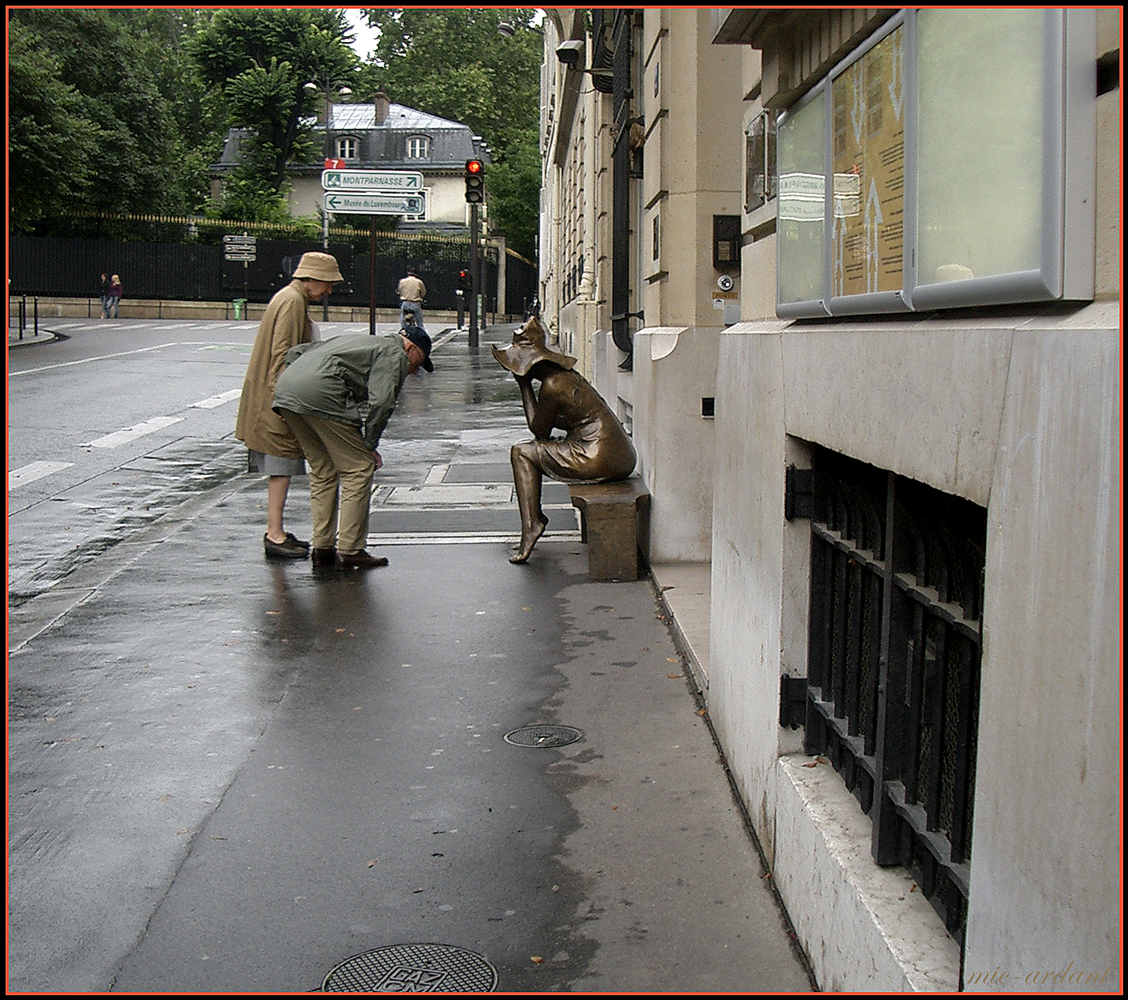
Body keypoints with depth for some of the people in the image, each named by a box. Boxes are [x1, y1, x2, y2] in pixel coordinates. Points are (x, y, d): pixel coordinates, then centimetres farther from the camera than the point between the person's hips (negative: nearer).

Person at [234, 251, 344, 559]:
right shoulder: (292, 301, -14)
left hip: (277, 396, 10)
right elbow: (282, 353, -21)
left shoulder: (292, 298, 18)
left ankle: (276, 531, 19)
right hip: (279, 397, -10)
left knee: (280, 465, 13)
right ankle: (275, 536, -7)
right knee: (282, 464, -8)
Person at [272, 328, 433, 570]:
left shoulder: (358, 341, 35)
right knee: (358, 469, 1)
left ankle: (322, 548, 19)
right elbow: (380, 401, -8)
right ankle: (349, 550, 1)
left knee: (322, 471, 18)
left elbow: (296, 352, 33)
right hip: (322, 395, -9)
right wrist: (370, 445, 2)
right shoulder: (394, 353, 9)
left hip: (284, 389, 9)